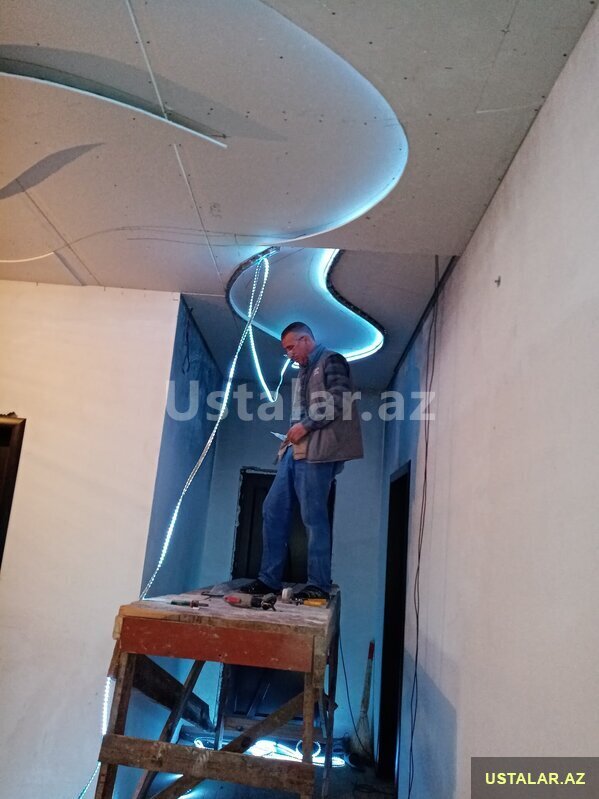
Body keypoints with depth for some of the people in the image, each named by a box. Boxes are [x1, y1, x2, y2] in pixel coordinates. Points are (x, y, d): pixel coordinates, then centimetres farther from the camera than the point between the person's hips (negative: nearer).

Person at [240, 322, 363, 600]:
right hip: (295, 449, 9)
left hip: (316, 450, -9)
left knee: (314, 516, -8)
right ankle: (269, 579, 11)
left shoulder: (331, 361, 1)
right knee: (273, 511, 5)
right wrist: (293, 433, 8)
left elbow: (341, 402, -12)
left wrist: (306, 426, -14)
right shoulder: (305, 371, 27)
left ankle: (319, 585, -1)